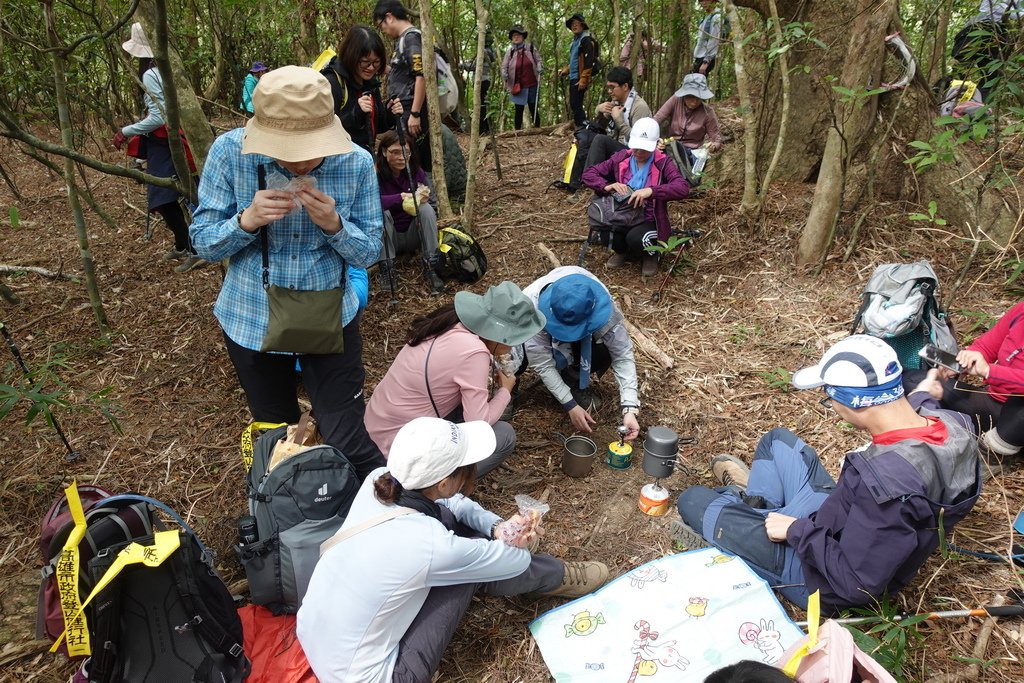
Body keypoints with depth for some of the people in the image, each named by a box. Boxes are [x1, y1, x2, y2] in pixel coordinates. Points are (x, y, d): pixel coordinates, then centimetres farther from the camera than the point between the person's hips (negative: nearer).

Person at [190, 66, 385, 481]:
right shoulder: (230, 151, -15)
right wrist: (247, 220, -29)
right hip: (252, 320, 2)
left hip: (330, 318, -1)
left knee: (348, 440, -1)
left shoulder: (356, 162, -15)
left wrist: (334, 224, -28)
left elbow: (370, 252, -7)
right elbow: (203, 244, -9)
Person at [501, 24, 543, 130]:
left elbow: (538, 60, 9)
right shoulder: (510, 50, 0)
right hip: (517, 87, 0)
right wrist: (505, 78, -12)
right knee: (518, 109, 4)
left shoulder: (530, 47, 1)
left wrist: (540, 69, -9)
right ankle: (517, 130, 9)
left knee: (533, 108, 7)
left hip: (532, 85, 0)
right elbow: (504, 66, 2)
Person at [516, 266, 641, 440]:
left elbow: (623, 355, -29)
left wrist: (630, 408, -37)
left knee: (602, 355, -32)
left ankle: (575, 384, -1)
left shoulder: (603, 308, -35)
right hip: (543, 335, -1)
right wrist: (570, 405, -31)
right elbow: (542, 363, -32)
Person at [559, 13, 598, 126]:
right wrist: (567, 69, 15)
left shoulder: (586, 40, -9)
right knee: (573, 105, 12)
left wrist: (583, 79, -23)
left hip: (579, 78, -9)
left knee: (576, 105, -13)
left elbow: (588, 61, -18)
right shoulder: (575, 40, 18)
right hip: (573, 78, 9)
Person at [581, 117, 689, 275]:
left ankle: (651, 254, 5)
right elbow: (588, 174, 2)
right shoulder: (621, 158, 1)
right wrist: (606, 186, -18)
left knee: (636, 239, -36)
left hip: (648, 221, -3)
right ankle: (621, 251, 11)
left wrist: (651, 191, -36)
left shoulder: (663, 163, -8)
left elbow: (683, 188, -24)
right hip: (620, 216, 3)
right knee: (606, 237, -29)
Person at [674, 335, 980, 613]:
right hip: (840, 527, 9)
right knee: (777, 440, 19)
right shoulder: (952, 423, -17)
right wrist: (920, 397, 24)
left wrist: (797, 530, -21)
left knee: (692, 499, 1)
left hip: (819, 578, -8)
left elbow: (856, 584, -34)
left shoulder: (889, 482, -42)